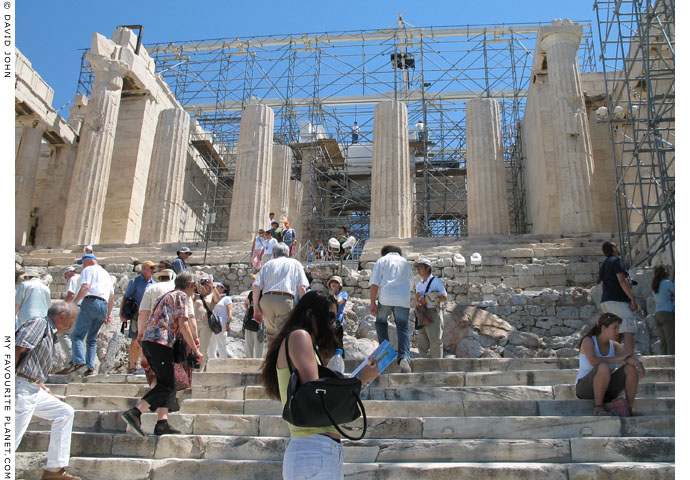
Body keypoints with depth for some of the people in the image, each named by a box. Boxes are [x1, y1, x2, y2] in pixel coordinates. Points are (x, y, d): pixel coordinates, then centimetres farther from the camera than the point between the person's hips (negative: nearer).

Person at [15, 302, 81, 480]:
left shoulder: (49, 332, 20)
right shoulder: (39, 323, -8)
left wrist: (47, 392, 24)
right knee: (12, 439, -10)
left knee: (65, 413, 13)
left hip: (34, 391, 10)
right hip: (21, 388, -10)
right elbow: (17, 349, -22)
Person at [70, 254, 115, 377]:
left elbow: (85, 287, -10)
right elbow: (112, 296, 27)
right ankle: (90, 366, 0)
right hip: (104, 306, 7)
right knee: (92, 339, 11)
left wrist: (75, 302, -7)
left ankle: (79, 362, -25)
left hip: (91, 302, -7)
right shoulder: (106, 274, 30)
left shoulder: (88, 270, 8)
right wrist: (108, 314, 29)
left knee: (77, 335, -7)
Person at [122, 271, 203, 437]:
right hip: (160, 342, -9)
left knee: (166, 384, 10)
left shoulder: (166, 296, 27)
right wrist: (195, 350, -8)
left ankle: (162, 423, 3)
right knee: (168, 386, -8)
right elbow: (183, 325, -10)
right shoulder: (182, 296, 0)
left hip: (147, 341, 9)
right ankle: (135, 412, -18)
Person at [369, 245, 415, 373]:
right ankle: (404, 357, -18)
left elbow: (374, 283, 2)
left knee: (381, 322, 20)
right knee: (403, 328, 0)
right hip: (403, 299, 2)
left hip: (386, 297, -1)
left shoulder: (381, 261, 14)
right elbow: (411, 283, 32)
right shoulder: (406, 262, 24)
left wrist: (373, 303, 1)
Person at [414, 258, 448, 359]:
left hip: (433, 313, -6)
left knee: (435, 341, -9)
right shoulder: (419, 285, 21)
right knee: (422, 342, 3)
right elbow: (416, 300, 16)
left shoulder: (436, 281, 3)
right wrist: (417, 301, -8)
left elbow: (444, 297, -6)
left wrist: (427, 300, -11)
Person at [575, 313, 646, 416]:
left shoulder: (614, 346, 7)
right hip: (585, 388, -6)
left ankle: (630, 408, -11)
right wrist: (617, 359, -26)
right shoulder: (588, 341, -11)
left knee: (631, 368, -15)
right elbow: (593, 361, -29)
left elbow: (628, 357, -11)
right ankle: (598, 407, -24)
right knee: (604, 367, -36)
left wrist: (637, 363, -34)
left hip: (607, 389, 6)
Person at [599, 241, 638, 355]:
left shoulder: (603, 265, 23)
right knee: (629, 331, -18)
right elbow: (622, 280, -15)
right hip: (618, 300, -9)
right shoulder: (616, 260, -4)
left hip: (605, 301, 9)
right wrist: (633, 299, -16)